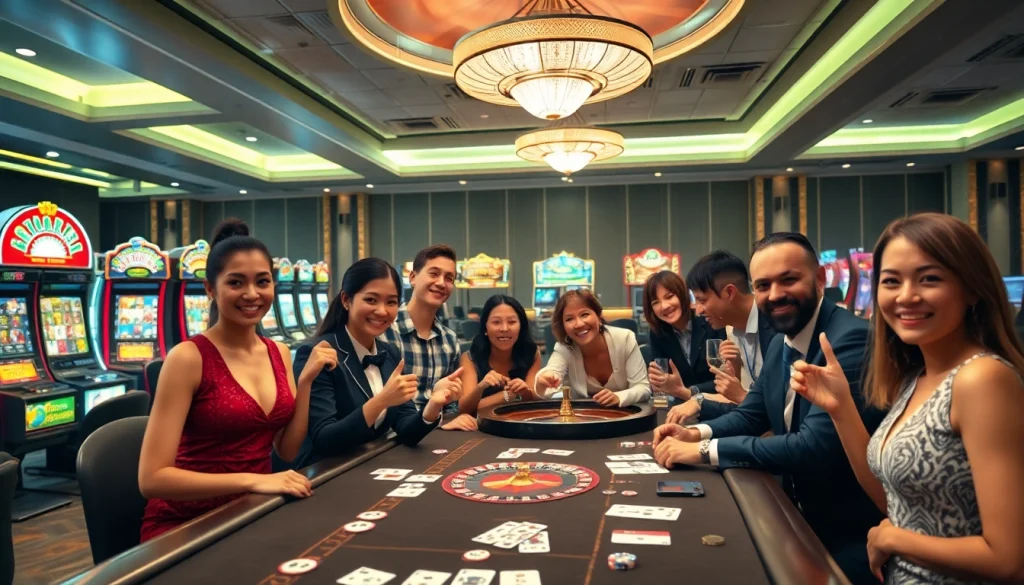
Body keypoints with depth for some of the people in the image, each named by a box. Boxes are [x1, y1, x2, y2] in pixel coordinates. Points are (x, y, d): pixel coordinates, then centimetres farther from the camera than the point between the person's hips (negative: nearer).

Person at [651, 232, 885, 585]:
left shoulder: (853, 340, -24)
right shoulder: (780, 344, 4)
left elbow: (814, 447, -31)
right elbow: (751, 415, 14)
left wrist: (704, 450, -25)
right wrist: (695, 433, -7)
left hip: (849, 532, -7)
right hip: (798, 514, 7)